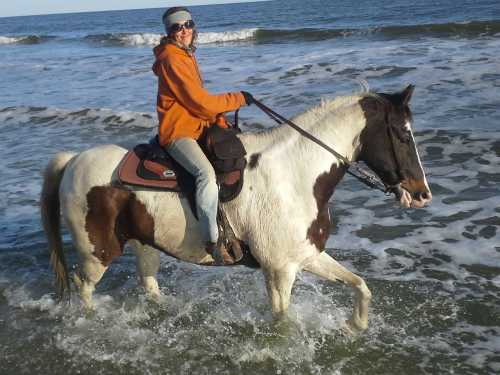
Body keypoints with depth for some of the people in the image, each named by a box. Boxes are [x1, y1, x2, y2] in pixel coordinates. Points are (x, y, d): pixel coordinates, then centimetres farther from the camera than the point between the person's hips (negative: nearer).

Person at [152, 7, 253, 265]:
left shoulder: (186, 55, 17)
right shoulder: (172, 59, -15)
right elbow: (201, 103, -18)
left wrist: (220, 122, 9)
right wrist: (238, 99, -6)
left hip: (197, 127, 11)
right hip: (177, 133, -11)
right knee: (206, 173, -34)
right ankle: (212, 240, -29)